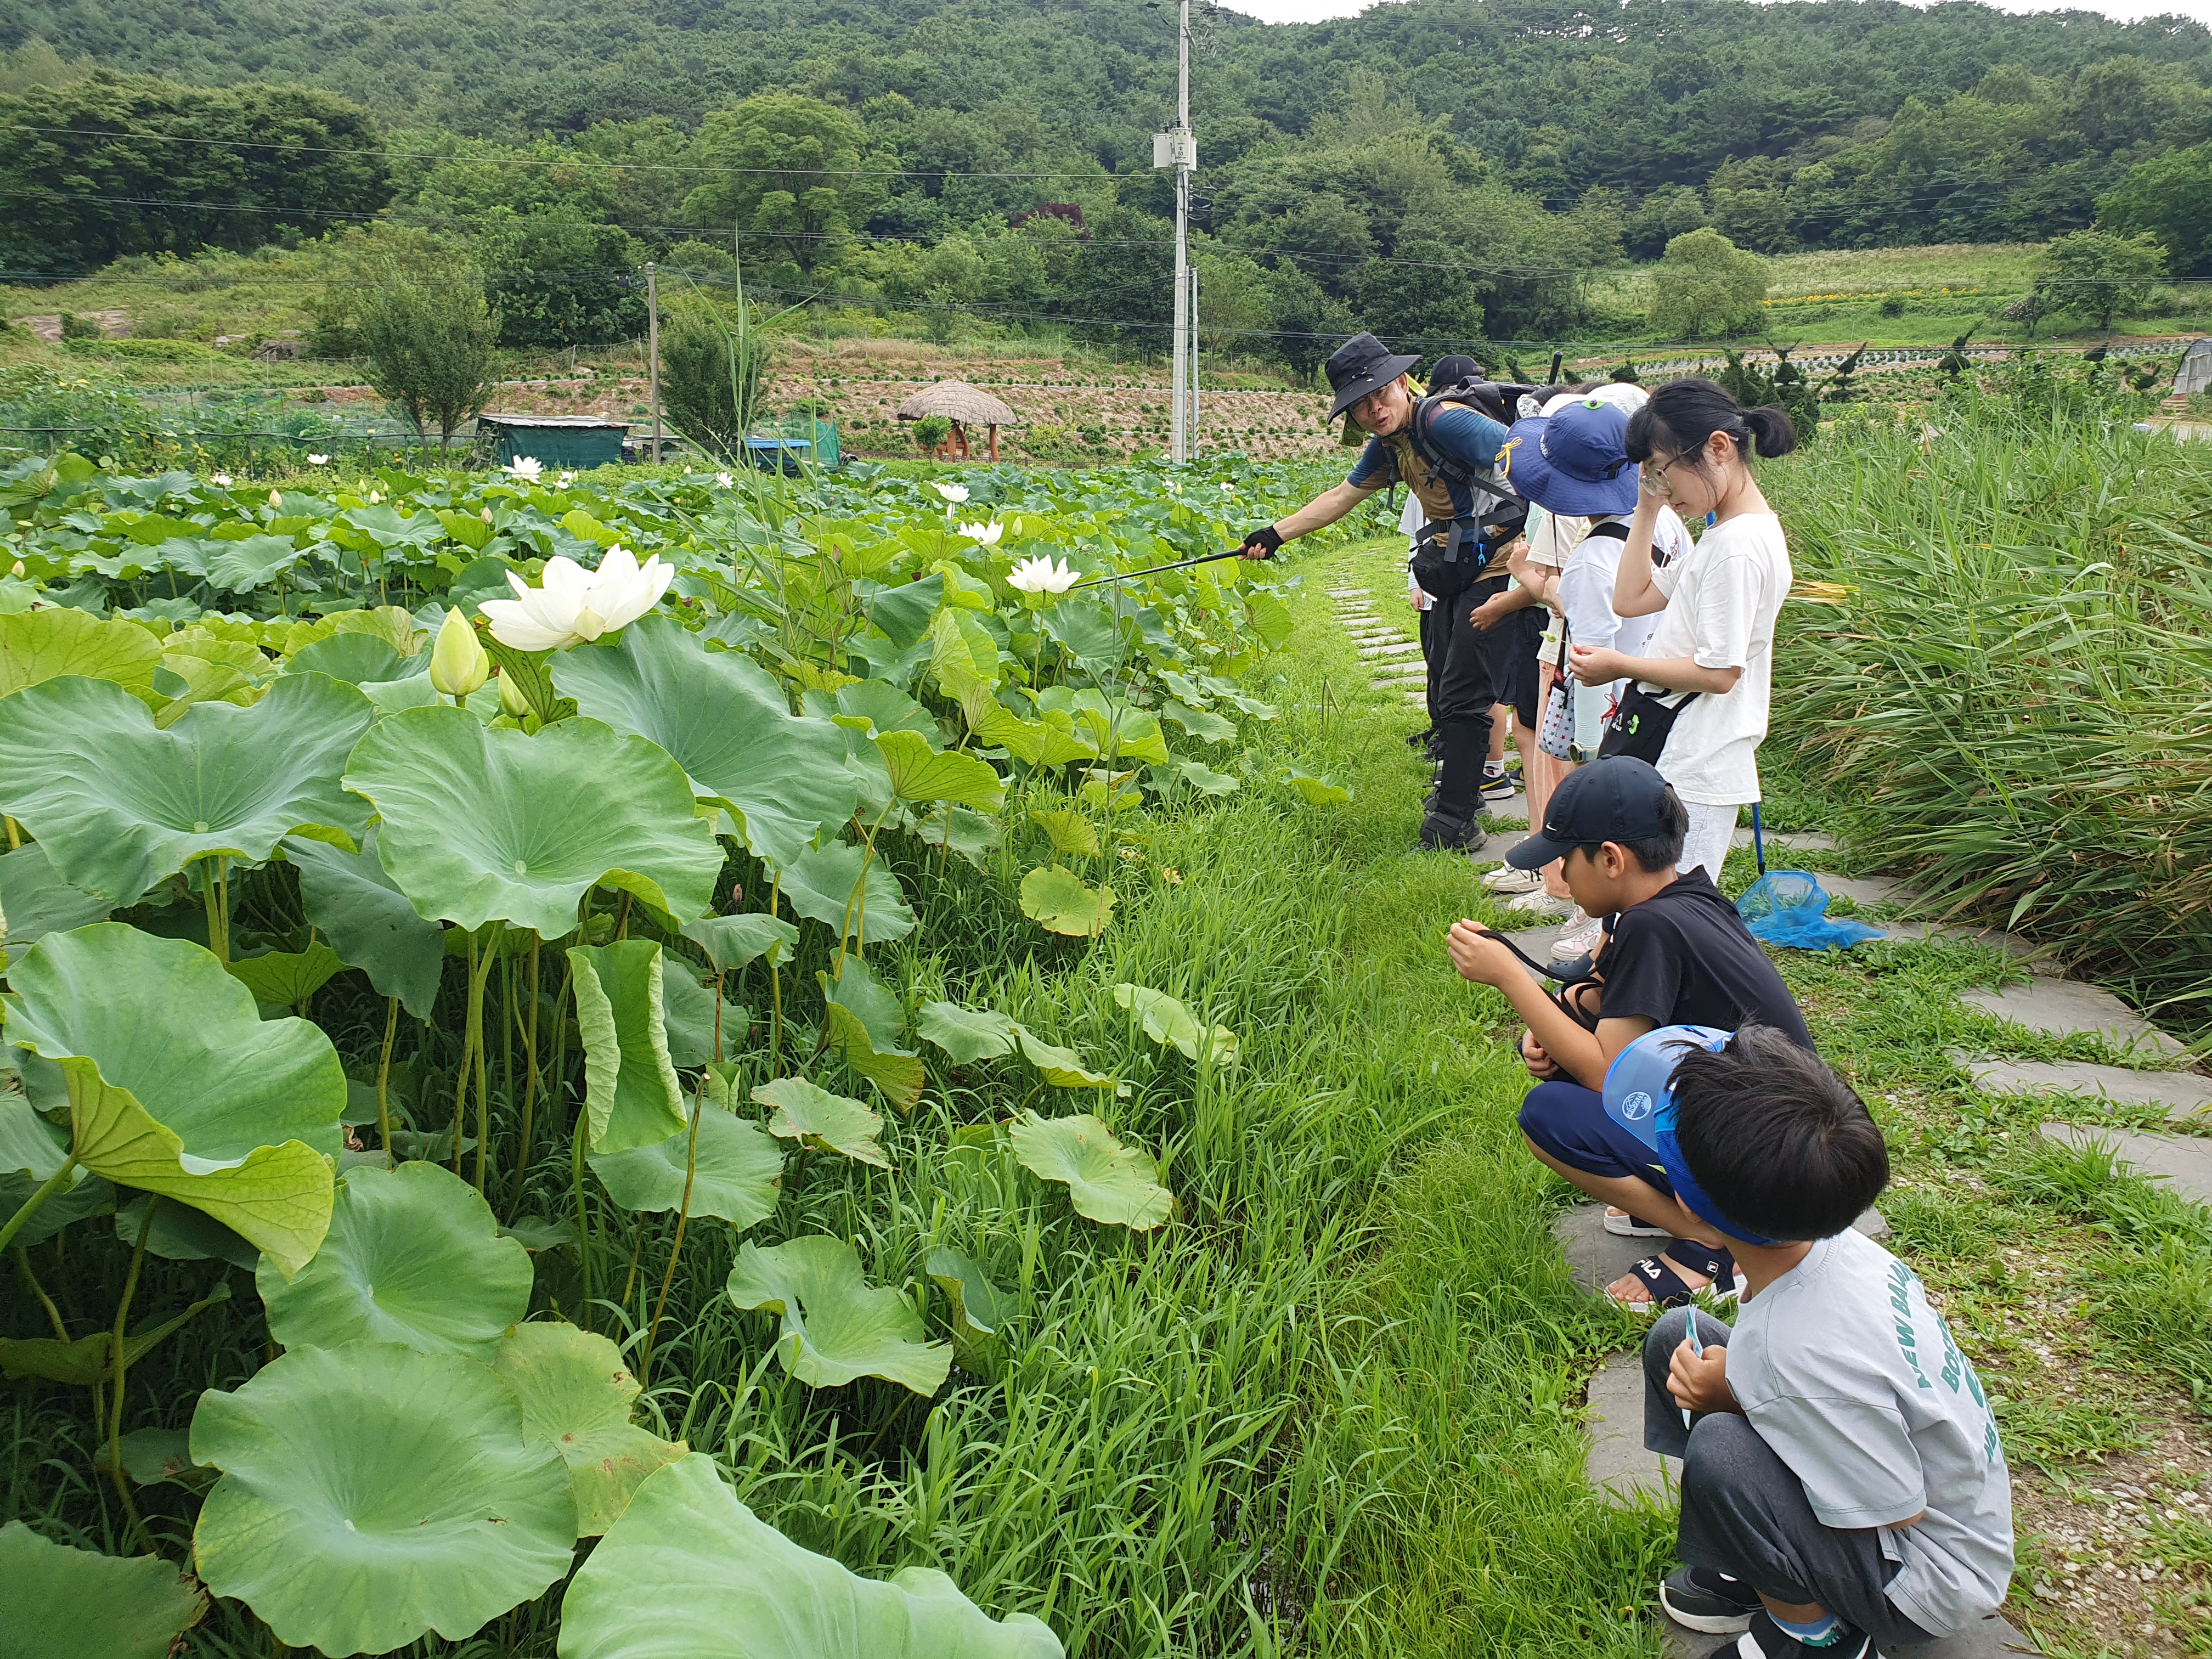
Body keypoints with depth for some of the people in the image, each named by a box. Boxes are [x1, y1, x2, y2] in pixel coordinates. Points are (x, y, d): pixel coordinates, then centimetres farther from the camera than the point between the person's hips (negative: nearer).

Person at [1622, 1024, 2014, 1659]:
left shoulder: (1804, 1351, -37)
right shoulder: (1832, 1244, -14)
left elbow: (1898, 1509, -23)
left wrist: (1733, 1398, -20)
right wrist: (1739, 1377, -14)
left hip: (1929, 1586, -8)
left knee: (1719, 1449, -33)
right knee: (1675, 1339, 0)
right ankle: (1760, 1567, 12)